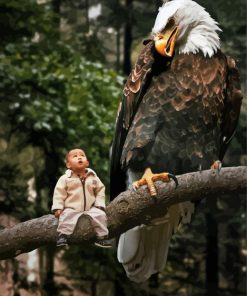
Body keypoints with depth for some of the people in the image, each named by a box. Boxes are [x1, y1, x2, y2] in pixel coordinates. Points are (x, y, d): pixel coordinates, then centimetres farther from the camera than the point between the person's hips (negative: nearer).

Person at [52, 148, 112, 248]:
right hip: (71, 209, -2)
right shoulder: (65, 178, -3)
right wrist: (57, 208, -12)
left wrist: (100, 205, 0)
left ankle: (102, 236, -10)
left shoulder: (93, 177, 6)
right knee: (66, 217, -31)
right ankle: (62, 235, -19)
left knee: (100, 215, -20)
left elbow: (100, 190, 12)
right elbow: (59, 193, -3)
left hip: (90, 208, 2)